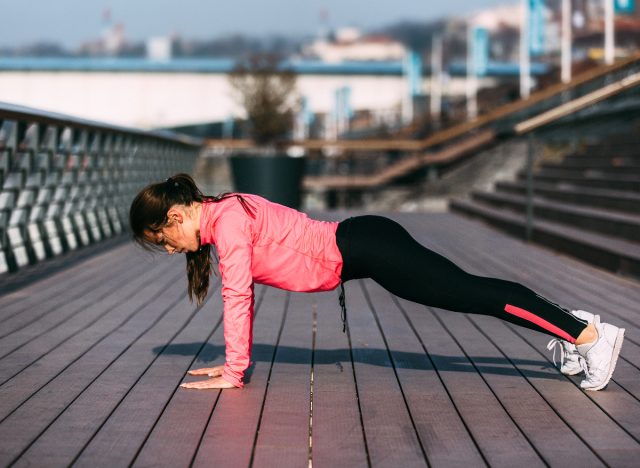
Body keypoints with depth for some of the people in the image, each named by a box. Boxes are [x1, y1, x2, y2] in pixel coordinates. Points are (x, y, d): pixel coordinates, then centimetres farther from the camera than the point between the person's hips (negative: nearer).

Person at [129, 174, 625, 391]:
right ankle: (571, 325, 21)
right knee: (468, 292, 13)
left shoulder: (227, 219, -16)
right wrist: (236, 360, 19)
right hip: (354, 251, 9)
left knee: (472, 293, -9)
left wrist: (233, 373, -13)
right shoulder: (219, 219, 13)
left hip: (363, 248, -9)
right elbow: (241, 295, 21)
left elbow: (238, 296, -18)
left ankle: (589, 334, -9)